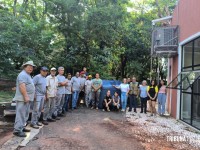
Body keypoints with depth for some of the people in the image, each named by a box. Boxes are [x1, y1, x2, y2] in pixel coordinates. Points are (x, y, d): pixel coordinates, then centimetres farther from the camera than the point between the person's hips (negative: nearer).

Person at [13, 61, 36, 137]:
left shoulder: (27, 75, 20)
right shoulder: (23, 74, -13)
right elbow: (22, 86, -24)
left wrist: (28, 97, 24)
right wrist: (26, 96, -26)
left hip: (27, 98, 11)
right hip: (23, 98, -11)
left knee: (25, 114, 16)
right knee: (21, 114, -9)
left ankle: (21, 127, 25)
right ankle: (17, 130, -6)